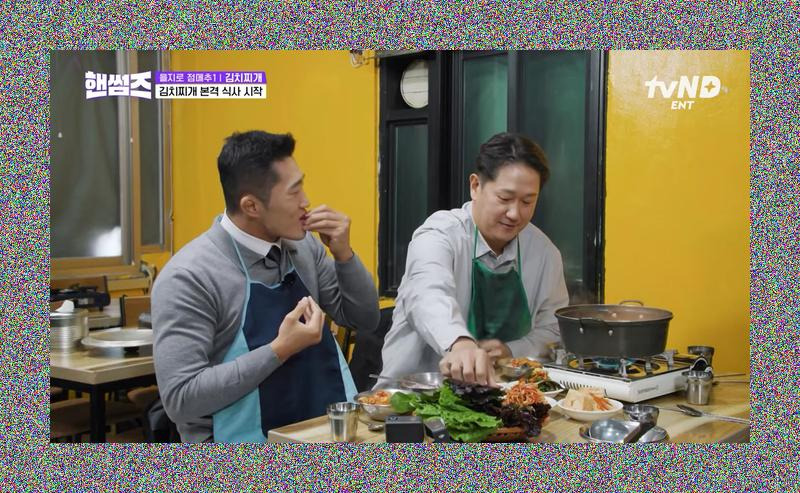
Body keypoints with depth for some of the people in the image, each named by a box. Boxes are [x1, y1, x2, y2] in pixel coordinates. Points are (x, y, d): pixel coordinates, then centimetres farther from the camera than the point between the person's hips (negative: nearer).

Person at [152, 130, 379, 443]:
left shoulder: (303, 245, 4)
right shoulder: (190, 277, -15)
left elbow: (364, 320, 13)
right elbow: (180, 397, -19)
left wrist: (343, 254, -3)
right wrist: (279, 351, -22)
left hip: (326, 430, 6)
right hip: (247, 440, -6)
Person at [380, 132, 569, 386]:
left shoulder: (544, 251, 3)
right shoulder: (440, 234, -13)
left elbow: (553, 330, 11)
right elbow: (429, 296, -33)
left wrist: (512, 352, -10)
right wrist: (461, 344, -53)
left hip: (496, 388, 3)